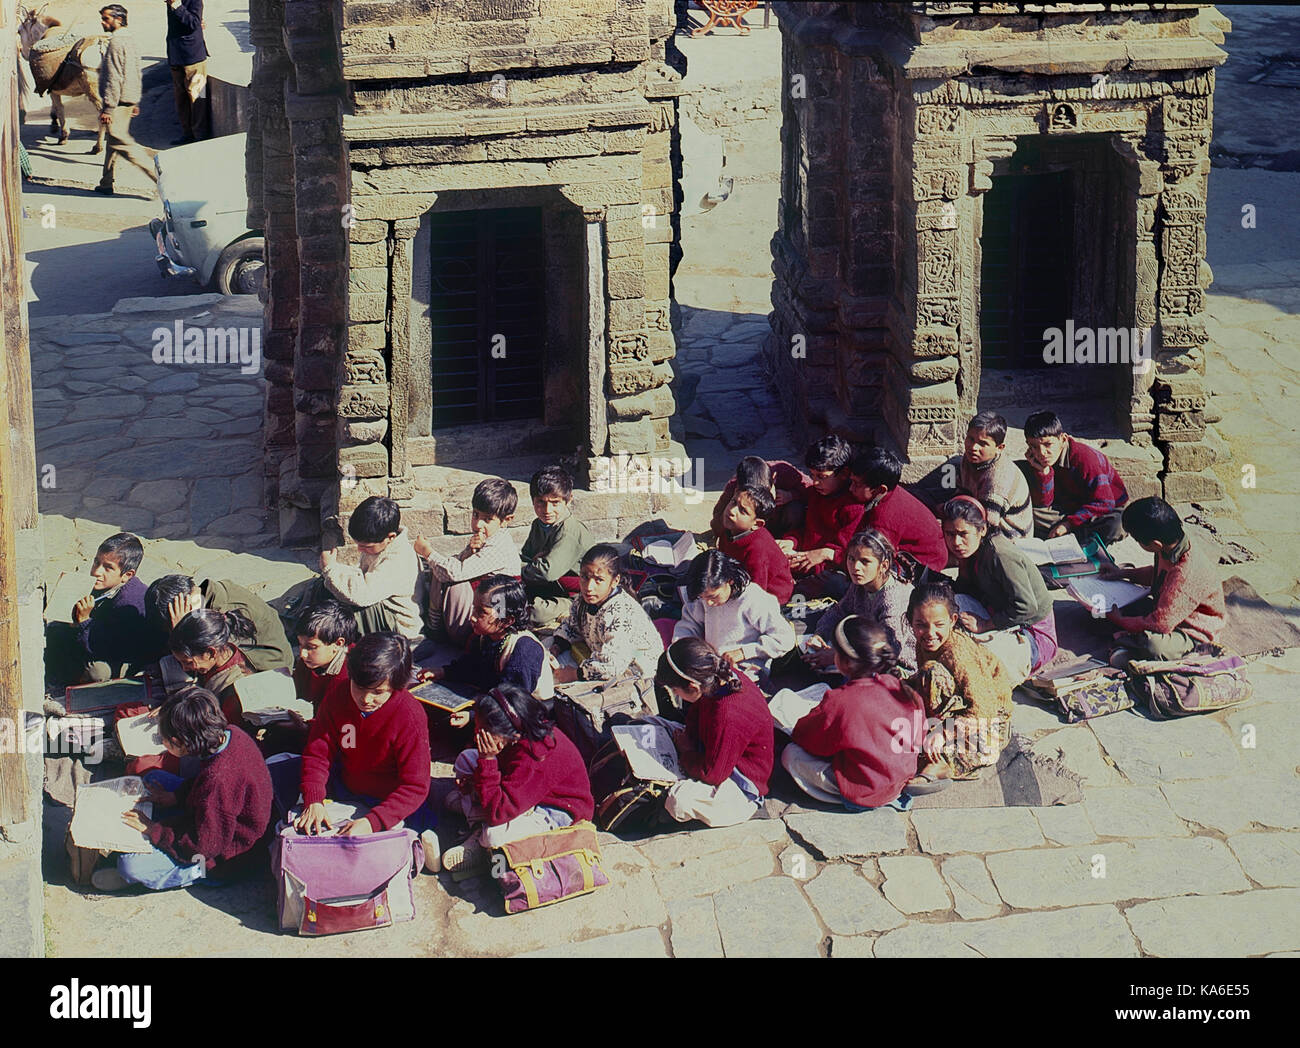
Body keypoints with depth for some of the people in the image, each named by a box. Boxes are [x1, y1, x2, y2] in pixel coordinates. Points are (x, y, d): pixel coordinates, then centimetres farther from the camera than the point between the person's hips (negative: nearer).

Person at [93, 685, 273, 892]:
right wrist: (175, 797, 2)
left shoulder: (218, 779, -38)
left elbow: (204, 845, -28)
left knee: (131, 865, -21)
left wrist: (153, 830, -19)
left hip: (224, 862, -10)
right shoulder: (229, 734, -12)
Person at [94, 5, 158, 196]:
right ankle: (106, 183, 23)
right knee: (113, 141, 16)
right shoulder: (130, 39, 13)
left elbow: (114, 78, -22)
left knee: (122, 142, -9)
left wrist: (107, 108, -21)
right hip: (130, 99, 10)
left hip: (118, 101, -10)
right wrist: (135, 102, 25)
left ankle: (159, 176, -15)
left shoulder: (117, 42, -17)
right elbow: (137, 72, 20)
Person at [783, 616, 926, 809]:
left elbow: (808, 737, -9)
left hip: (861, 792, -7)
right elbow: (918, 738, 4)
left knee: (790, 754, 3)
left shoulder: (839, 702, -27)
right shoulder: (904, 692, -11)